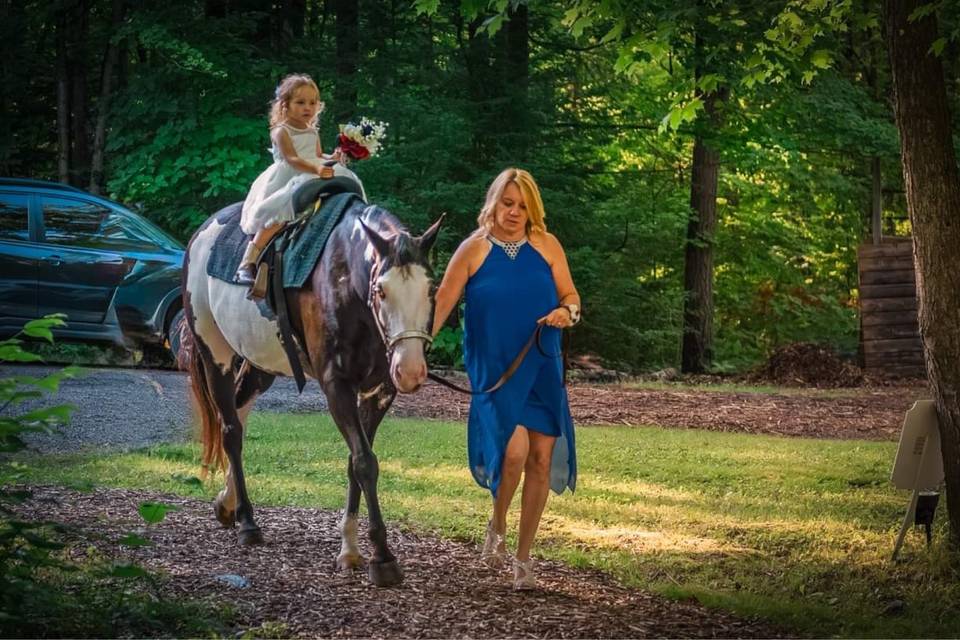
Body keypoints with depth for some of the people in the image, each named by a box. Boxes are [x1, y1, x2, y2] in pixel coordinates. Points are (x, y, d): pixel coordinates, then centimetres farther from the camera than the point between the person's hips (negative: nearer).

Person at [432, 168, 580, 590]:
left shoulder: (546, 246, 6)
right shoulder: (474, 250, -2)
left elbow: (570, 295, 11)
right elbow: (442, 301, -5)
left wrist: (567, 312, -12)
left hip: (541, 367, 4)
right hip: (493, 369, -3)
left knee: (541, 458, 1)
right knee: (514, 448, -22)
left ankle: (523, 557, 15)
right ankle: (497, 526, 8)